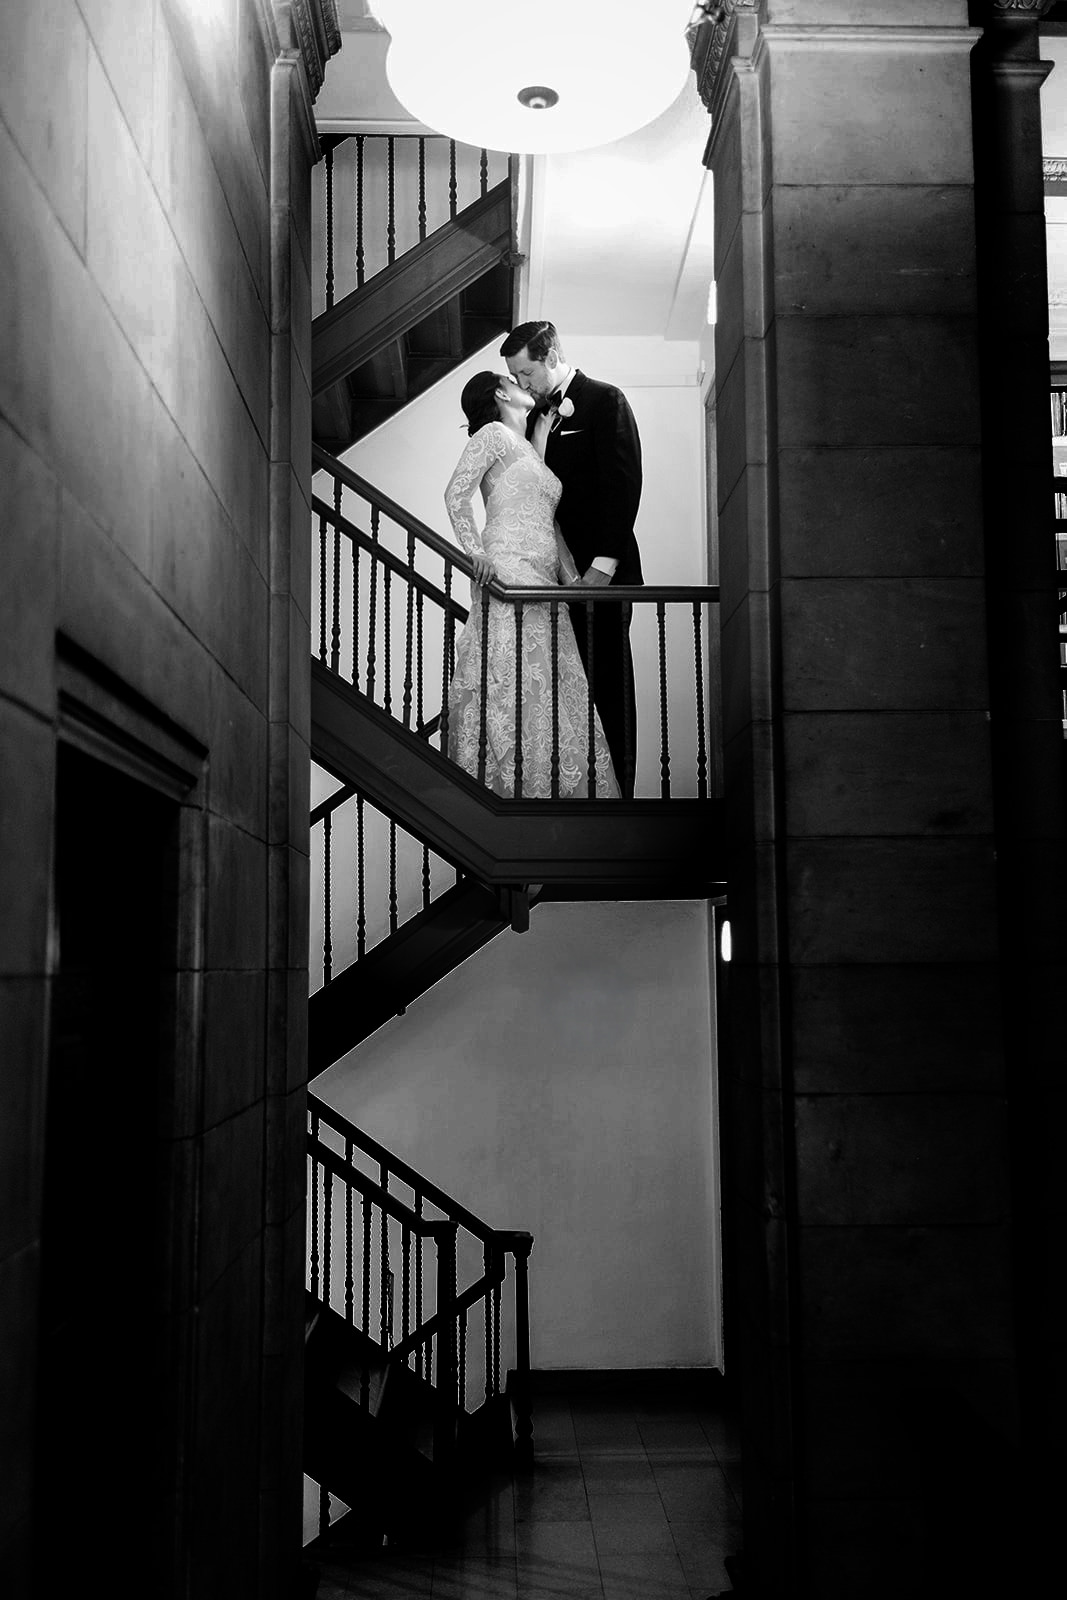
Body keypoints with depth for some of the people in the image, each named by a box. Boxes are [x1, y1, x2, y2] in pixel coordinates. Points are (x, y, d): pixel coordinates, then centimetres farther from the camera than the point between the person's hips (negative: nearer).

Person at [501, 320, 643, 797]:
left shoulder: (605, 401, -1)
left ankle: (615, 792, 2)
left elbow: (624, 485, -9)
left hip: (600, 570, -6)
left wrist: (604, 562, -16)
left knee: (607, 684, -3)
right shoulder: (538, 414, 18)